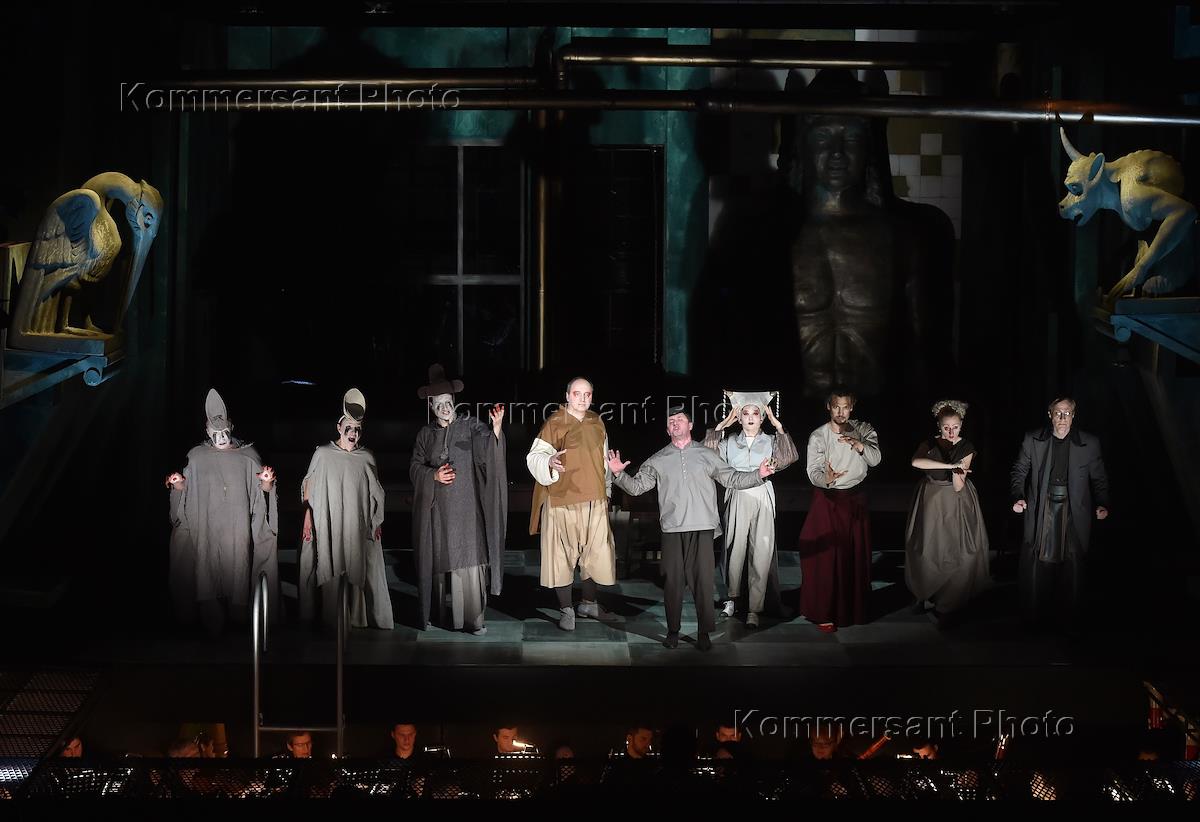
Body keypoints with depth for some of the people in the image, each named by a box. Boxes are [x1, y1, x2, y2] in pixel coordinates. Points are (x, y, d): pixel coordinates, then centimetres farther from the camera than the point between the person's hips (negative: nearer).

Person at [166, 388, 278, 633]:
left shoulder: (247, 457, 7)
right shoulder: (196, 457, 9)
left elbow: (261, 492, 8)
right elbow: (186, 490, 15)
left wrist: (267, 483, -13)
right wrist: (178, 484, -6)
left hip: (237, 528, 0)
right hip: (206, 528, 0)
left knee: (236, 567, -4)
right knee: (208, 569, -4)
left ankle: (237, 617, 4)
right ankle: (212, 623, 2)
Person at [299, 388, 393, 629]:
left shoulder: (366, 459, 6)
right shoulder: (322, 454, 1)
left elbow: (375, 494, 12)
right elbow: (309, 488, 4)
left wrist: (377, 522, 9)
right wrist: (307, 517, -2)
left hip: (358, 526, 2)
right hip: (328, 524, -1)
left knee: (358, 571, -1)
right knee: (330, 571, -2)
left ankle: (357, 617, 4)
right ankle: (331, 618, 3)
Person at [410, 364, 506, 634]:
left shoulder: (471, 426, 1)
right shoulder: (425, 434, 10)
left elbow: (488, 451, -15)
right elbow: (414, 468, 10)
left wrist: (496, 427, -33)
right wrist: (434, 476, -9)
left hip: (466, 509, -2)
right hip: (435, 508, 2)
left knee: (469, 561, -7)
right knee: (435, 561, 5)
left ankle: (472, 619, -2)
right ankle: (433, 613, 17)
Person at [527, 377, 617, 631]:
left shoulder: (597, 423, 10)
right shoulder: (554, 423, -6)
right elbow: (534, 457, -11)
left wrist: (607, 490, 21)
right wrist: (550, 462, -31)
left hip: (595, 501, 5)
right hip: (562, 501, -5)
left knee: (595, 553, 7)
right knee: (563, 555, -1)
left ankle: (589, 603, 25)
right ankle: (566, 610, 9)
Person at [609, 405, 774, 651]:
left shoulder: (707, 455, 11)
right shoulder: (658, 460, 12)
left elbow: (732, 479, 11)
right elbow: (637, 486, 11)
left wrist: (758, 475, -3)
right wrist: (619, 474, -6)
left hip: (702, 528, -1)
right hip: (672, 529, 1)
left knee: (703, 580, -2)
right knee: (673, 580, 2)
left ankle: (704, 632, 6)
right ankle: (673, 631, 12)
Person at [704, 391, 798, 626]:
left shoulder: (771, 441, 11)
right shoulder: (730, 442, 14)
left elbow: (788, 458, -6)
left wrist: (779, 427, -6)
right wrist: (721, 426, 1)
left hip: (763, 500, -1)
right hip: (737, 499, 1)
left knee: (761, 553, -6)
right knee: (735, 549, -1)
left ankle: (754, 609, -5)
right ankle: (732, 596, 20)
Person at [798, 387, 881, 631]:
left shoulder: (863, 430, 0)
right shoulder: (818, 437, -9)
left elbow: (875, 459, -12)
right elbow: (813, 472, -17)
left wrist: (858, 444, -31)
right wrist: (826, 479, -40)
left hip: (855, 499, 3)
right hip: (828, 501, -3)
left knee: (857, 554, 7)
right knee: (826, 556, -5)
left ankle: (855, 608, 22)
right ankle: (825, 613, 2)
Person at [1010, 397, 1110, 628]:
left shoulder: (1089, 443, 1)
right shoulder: (1032, 440, 1)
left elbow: (1099, 478, 6)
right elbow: (1019, 472, 7)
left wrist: (1101, 504, -9)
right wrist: (1018, 497, -10)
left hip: (1073, 511, 0)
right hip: (1041, 510, 0)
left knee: (1073, 563, 0)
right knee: (1037, 562, 0)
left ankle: (1073, 619, 11)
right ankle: (1035, 617, 12)